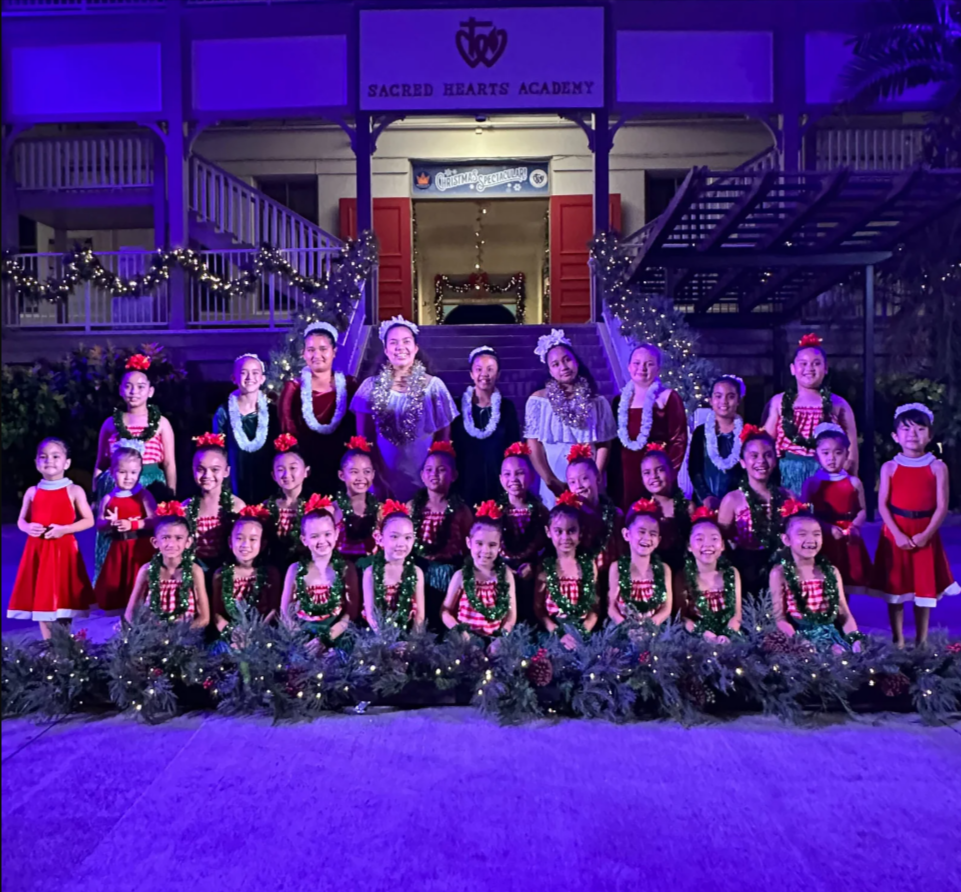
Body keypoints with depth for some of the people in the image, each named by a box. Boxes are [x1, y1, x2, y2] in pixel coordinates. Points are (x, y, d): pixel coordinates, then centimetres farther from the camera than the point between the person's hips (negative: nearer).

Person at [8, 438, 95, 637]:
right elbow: (21, 521, 13)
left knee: (63, 600, 2)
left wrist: (64, 529, -16)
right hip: (38, 550, 3)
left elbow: (89, 521, -3)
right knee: (41, 599, 8)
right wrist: (28, 528, -10)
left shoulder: (74, 491, -2)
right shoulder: (32, 492, 6)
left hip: (64, 550, -3)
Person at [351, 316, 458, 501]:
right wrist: (377, 477, -1)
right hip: (384, 478, 1)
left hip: (423, 478, -1)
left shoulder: (434, 386, -3)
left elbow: (443, 438, 3)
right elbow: (364, 439, 3)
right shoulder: (371, 387, 0)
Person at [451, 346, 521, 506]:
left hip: (498, 480, 1)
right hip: (466, 480, -1)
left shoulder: (507, 407, 5)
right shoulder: (459, 406, 2)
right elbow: (452, 446, 2)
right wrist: (452, 483, -4)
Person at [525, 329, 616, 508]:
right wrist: (551, 481, -10)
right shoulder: (538, 400, 2)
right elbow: (533, 445, -2)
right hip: (554, 486, -1)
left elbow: (604, 445, 4)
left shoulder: (597, 401, 6)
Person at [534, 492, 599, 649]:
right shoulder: (545, 566, 2)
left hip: (584, 633, 1)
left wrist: (583, 632, -11)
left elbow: (595, 607, 4)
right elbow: (538, 608, -2)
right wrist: (559, 633, -15)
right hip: (554, 634, -1)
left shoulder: (588, 565, 5)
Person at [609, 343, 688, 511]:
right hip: (624, 476, 4)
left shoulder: (668, 397, -1)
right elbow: (613, 442, 13)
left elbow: (679, 439, -5)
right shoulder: (620, 400, 12)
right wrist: (611, 477, 6)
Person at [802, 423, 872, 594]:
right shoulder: (811, 483, -3)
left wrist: (854, 527, -13)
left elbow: (862, 511, 6)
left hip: (848, 541, 2)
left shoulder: (854, 483, 2)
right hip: (822, 541, -2)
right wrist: (828, 528, -18)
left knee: (845, 588, 11)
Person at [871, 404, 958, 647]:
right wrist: (897, 534, -14)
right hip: (895, 534, 0)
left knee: (924, 589, 7)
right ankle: (898, 641, 18)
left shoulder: (937, 467, -1)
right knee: (895, 588, 6)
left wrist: (926, 534, -15)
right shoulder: (889, 467, 0)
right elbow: (882, 505, -3)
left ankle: (922, 642, 20)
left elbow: (942, 507, -5)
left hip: (925, 536, 0)